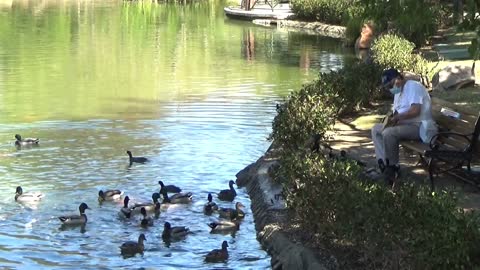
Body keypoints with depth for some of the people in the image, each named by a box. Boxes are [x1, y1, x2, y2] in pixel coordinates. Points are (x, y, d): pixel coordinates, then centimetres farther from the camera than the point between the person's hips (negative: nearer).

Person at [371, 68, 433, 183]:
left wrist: (398, 117, -16)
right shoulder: (398, 91, 17)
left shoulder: (413, 87, -15)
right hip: (404, 124, 11)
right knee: (376, 129, 7)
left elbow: (415, 111, -26)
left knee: (388, 133, -30)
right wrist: (391, 117, -4)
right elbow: (396, 111, 19)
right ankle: (384, 164, -8)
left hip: (419, 126, -11)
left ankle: (393, 166, -13)